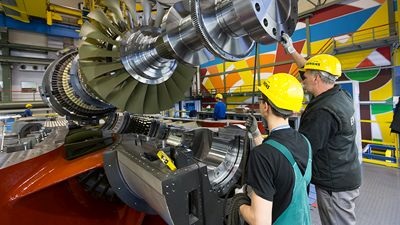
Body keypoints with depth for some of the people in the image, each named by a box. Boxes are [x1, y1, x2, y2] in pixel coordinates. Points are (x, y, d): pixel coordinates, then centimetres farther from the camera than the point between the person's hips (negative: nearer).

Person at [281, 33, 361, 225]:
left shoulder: (323, 112, -30)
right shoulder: (341, 95, -2)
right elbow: (315, 70, 11)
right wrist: (291, 50, 15)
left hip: (334, 184, -9)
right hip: (346, 177, 9)